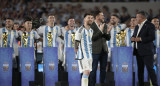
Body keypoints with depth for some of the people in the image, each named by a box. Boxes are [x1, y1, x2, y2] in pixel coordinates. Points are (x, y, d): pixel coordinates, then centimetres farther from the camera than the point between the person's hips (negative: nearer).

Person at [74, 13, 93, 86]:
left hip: (89, 55, 8)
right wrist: (76, 54, -13)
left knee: (88, 72, 8)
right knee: (86, 72, -17)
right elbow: (76, 43, -10)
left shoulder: (91, 30, 14)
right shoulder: (81, 30, -10)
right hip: (82, 55, -8)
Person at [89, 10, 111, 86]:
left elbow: (108, 38, 12)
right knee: (93, 69, -2)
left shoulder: (104, 25, 11)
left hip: (104, 50, 6)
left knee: (103, 68, 10)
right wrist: (100, 31, -21)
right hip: (95, 50, -6)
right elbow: (92, 38, -18)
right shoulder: (92, 26, -10)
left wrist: (107, 33, -8)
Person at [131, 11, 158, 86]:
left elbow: (152, 37, -17)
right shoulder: (137, 27, 19)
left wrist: (140, 39, -19)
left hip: (147, 51, -8)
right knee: (140, 69, 10)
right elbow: (134, 36, 28)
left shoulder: (149, 25, -8)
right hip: (138, 51, 8)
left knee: (150, 68, -11)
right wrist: (133, 38, 3)